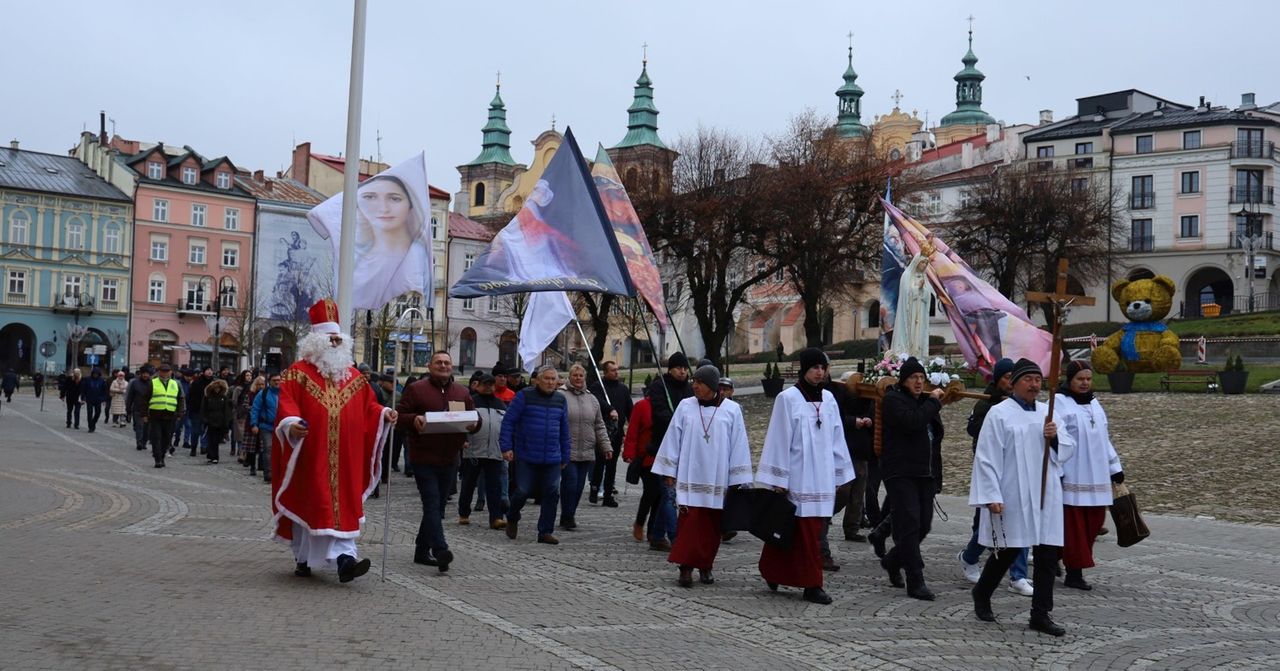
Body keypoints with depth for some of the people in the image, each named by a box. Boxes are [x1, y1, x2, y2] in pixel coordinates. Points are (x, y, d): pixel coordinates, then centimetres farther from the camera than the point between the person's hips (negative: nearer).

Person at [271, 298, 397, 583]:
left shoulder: (353, 376, 14)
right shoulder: (298, 373, 1)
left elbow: (368, 404, 15)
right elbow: (286, 403, -10)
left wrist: (384, 413, -4)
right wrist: (292, 423, -28)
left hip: (344, 458, 3)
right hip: (310, 455, -3)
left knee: (341, 504, -3)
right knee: (308, 504, 3)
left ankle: (344, 558, -11)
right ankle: (303, 559, 18)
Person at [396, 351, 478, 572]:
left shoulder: (462, 392, 13)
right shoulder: (416, 389, -1)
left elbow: (475, 418, 17)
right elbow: (400, 415, -3)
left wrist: (474, 423, -6)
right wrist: (414, 420, -23)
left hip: (450, 459, 6)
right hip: (424, 458, -6)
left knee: (437, 506, 12)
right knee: (432, 504, -14)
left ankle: (422, 551, 23)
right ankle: (441, 551, -22)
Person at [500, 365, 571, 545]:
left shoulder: (561, 400, 10)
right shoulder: (524, 396, -3)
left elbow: (564, 430, 16)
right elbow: (508, 421, -4)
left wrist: (565, 456, 15)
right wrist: (506, 447, -10)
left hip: (552, 458, 4)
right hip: (526, 456, -4)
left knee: (552, 494, 0)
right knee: (523, 491, -3)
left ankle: (545, 532, 10)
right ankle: (512, 519, 27)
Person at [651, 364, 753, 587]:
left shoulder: (732, 410, 0)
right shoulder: (685, 406, 2)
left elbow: (738, 446, 1)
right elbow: (673, 439, 6)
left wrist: (737, 481, -1)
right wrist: (669, 472, 5)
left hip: (717, 479, 0)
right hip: (690, 477, 0)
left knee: (712, 526, 7)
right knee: (689, 522, -7)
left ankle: (705, 566, 21)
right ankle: (686, 567, -5)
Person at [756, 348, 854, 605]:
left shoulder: (828, 399, 9)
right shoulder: (788, 398, -6)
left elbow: (836, 439, 14)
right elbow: (780, 440, -7)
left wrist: (840, 475, 13)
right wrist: (779, 480, -8)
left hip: (822, 476, 6)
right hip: (797, 476, -6)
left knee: (812, 530, 8)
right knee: (807, 532, -5)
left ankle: (772, 572, 20)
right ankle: (812, 584, 2)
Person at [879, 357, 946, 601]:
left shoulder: (924, 401, 18)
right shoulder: (893, 400, -5)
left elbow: (934, 433, 25)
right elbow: (913, 422, -24)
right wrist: (934, 401, -10)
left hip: (925, 473, 7)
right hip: (901, 473, -7)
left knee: (923, 525, 8)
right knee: (909, 524, -11)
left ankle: (893, 561, 31)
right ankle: (916, 581, -10)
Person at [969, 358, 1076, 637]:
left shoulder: (1048, 413, 12)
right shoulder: (999, 414, -6)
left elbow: (1068, 449, 13)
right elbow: (987, 457, -9)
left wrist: (1055, 437, -9)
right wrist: (991, 496, -15)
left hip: (1045, 497, 5)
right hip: (1012, 498, -5)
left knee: (1048, 554, 2)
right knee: (1007, 551, 4)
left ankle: (1040, 614, 10)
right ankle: (981, 595, 29)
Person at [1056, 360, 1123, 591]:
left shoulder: (1094, 404, 16)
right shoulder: (1060, 403, -7)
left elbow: (1105, 438, 22)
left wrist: (1115, 467, 20)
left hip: (1096, 476, 7)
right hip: (1071, 477, -7)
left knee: (1094, 521, 7)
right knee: (1074, 526, -3)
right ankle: (1074, 572, 3)